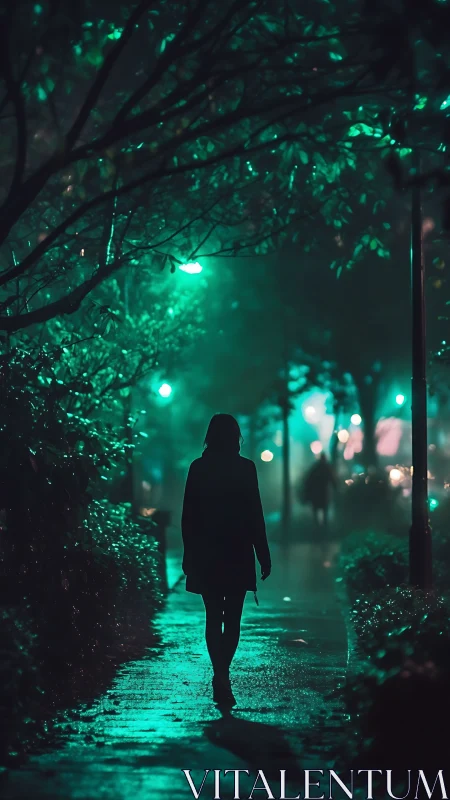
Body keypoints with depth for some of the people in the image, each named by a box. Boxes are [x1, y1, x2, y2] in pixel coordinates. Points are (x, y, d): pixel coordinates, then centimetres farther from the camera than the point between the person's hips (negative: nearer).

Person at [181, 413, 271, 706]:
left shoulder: (198, 468, -1)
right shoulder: (245, 468, -6)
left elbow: (188, 516, 1)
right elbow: (255, 515, -6)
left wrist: (190, 555, 9)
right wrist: (263, 555, 0)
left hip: (205, 555, 2)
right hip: (238, 555, -1)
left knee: (213, 618, 9)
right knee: (232, 619, 7)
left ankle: (221, 676, -2)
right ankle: (222, 674, -5)